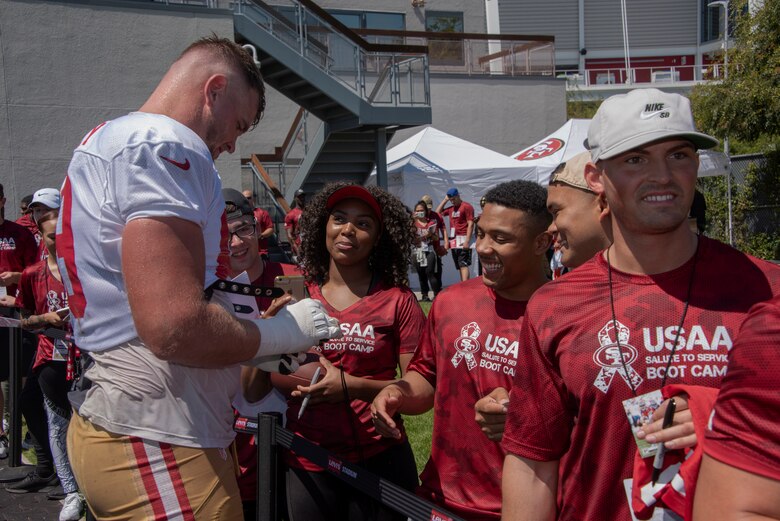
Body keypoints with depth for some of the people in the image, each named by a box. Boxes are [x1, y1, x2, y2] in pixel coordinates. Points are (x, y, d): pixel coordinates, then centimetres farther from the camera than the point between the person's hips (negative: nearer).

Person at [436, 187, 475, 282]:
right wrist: (445, 199, 15)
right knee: (460, 267, 9)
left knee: (463, 265, -15)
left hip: (462, 240, -8)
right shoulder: (451, 209, 17)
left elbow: (470, 224, -12)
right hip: (453, 241, 8)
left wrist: (467, 241, -20)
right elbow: (438, 213, 24)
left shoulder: (466, 206, -6)